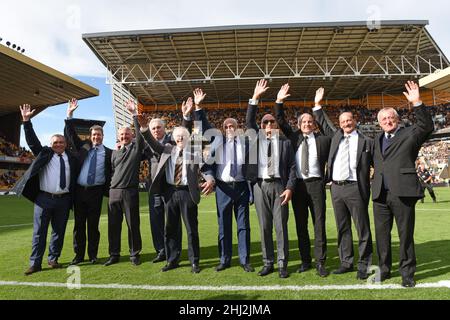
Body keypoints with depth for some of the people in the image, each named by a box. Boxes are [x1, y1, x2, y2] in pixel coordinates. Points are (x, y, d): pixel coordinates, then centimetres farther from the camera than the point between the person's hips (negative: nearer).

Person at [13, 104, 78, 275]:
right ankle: (35, 263, 11)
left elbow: (75, 177, 13)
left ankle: (53, 259, 23)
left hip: (63, 200, 2)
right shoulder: (44, 153, 7)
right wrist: (26, 121, -8)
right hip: (44, 198, -2)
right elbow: (32, 140, 0)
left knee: (59, 231, 9)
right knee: (39, 232, 3)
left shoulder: (71, 157, 10)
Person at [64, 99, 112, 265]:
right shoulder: (82, 146, 10)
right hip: (79, 190, 2)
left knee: (93, 225, 5)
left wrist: (109, 191, -7)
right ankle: (79, 255, 20)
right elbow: (69, 133, 9)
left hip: (96, 192, -2)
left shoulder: (109, 152, 4)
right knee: (79, 224, 9)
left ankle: (92, 255, 15)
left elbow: (112, 172, 4)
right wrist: (69, 114, 2)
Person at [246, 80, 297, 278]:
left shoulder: (285, 142, 8)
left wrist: (289, 188, -8)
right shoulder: (256, 138, 13)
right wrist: (255, 98, -6)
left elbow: (292, 167, 4)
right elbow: (249, 121, 1)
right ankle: (268, 263, 16)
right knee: (264, 227, 6)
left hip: (279, 186, -1)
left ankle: (282, 264, 10)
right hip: (260, 186, 2)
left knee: (281, 226, 0)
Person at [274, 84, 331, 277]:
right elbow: (280, 120, 8)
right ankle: (305, 261, 20)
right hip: (297, 184, 2)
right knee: (301, 225, 8)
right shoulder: (293, 137, 10)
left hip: (316, 184, -2)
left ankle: (320, 262, 8)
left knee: (319, 224, 0)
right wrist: (279, 101, 0)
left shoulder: (323, 139, 6)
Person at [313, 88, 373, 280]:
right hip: (336, 188, 5)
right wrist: (317, 105, 22)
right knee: (342, 228, 11)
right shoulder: (336, 136, 15)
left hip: (355, 188, -4)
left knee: (362, 228, 1)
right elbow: (324, 124, 26)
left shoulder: (366, 141, 4)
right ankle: (346, 263, 22)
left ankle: (364, 266, 12)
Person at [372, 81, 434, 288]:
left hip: (402, 192, -5)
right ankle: (384, 270, 24)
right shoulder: (377, 138, 19)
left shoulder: (409, 134, 4)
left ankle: (407, 273, 18)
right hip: (380, 194, 5)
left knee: (405, 235, 5)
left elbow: (427, 126, -15)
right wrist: (374, 176, 12)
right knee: (381, 234, 10)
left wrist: (417, 103, -23)